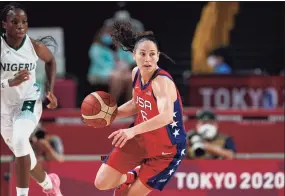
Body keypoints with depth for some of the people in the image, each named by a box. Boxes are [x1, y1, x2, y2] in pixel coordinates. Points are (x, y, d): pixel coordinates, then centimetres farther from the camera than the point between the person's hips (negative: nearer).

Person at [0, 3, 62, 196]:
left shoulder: (35, 47, -13)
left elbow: (51, 61, 11)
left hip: (28, 102, -2)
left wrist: (51, 90, 4)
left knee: (20, 140, -32)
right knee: (23, 154, 18)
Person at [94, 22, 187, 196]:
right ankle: (131, 177, 34)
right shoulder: (136, 73, -7)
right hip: (140, 139, 6)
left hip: (166, 149, -6)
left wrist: (133, 130, -63)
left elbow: (166, 116, -50)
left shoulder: (162, 81, -31)